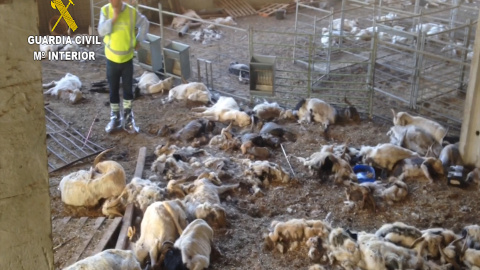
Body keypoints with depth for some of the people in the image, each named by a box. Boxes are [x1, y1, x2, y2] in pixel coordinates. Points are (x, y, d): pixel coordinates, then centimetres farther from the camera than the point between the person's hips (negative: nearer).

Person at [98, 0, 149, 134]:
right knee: (113, 90, 10)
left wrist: (138, 40, 3)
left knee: (128, 88, 10)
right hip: (112, 58, 0)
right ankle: (115, 118, 23)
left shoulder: (131, 12, -11)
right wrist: (113, 18, -29)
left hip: (127, 58, 0)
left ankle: (128, 117, 25)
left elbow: (144, 24, 6)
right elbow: (101, 31, -21)